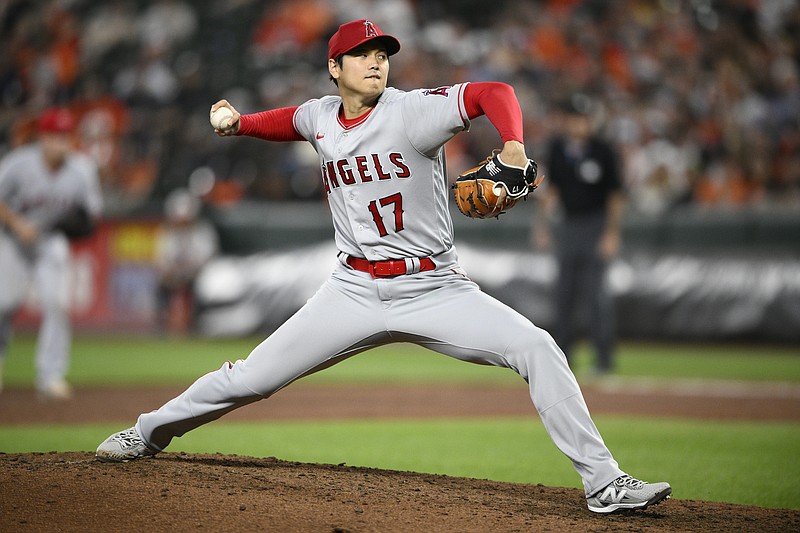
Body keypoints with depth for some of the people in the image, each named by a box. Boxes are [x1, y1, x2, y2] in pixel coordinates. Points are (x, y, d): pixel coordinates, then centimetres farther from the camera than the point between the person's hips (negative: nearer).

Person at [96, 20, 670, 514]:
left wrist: (513, 146, -42)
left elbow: (494, 92, -25)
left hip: (434, 290, -3)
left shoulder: (412, 111, -12)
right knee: (249, 379, 2)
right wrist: (239, 122, 16)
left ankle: (603, 483, -15)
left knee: (537, 349, -21)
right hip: (354, 291, 3)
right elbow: (291, 121, 30)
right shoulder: (321, 117, 4)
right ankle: (150, 433, 28)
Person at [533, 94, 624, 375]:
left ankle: (603, 356, -7)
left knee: (596, 289, -12)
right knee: (564, 290, 7)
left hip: (596, 223, -5)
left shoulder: (602, 150, -9)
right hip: (568, 224, 5)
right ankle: (562, 353, 17)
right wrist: (542, 223, 9)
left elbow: (615, 194, -6)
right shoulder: (556, 149, 4)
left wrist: (612, 233, -12)